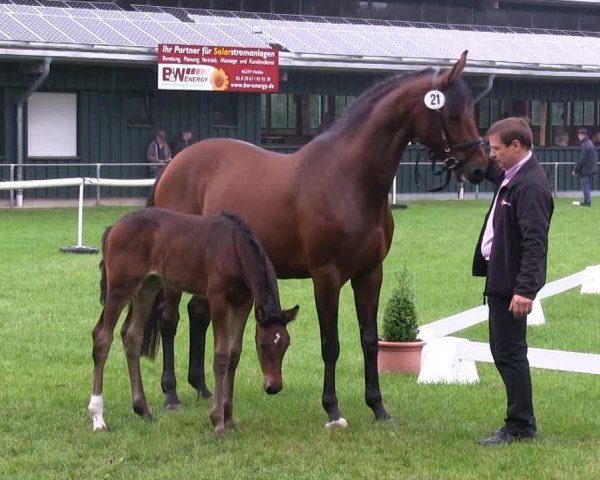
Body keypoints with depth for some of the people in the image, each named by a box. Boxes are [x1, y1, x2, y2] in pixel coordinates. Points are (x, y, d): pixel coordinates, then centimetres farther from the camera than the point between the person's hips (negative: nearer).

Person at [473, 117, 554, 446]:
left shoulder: (530, 186, -21)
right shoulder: (510, 175, 9)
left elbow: (535, 242, -26)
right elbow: (486, 169, 33)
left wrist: (525, 289, -30)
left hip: (512, 283, -11)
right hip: (501, 278, 11)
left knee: (510, 352, -5)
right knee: (504, 351, 16)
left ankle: (521, 427, 3)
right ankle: (521, 421, 23)